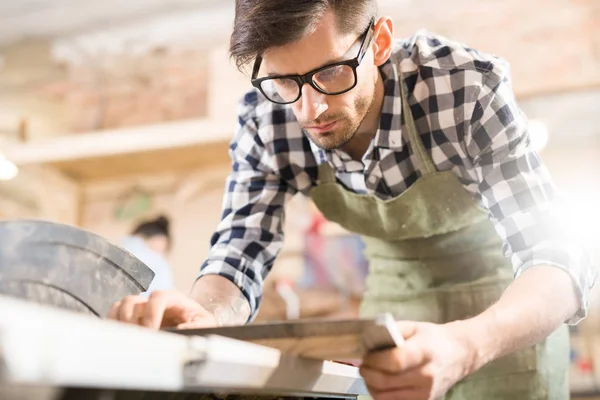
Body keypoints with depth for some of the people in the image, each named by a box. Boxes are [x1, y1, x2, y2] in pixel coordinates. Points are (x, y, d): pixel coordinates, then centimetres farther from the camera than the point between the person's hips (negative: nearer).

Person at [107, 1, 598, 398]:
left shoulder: (471, 87, -30)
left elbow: (558, 259, -32)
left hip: (510, 313, -2)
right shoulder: (264, 118, -21)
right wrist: (204, 315, -40)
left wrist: (465, 346, -53)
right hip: (395, 306, 2)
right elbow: (242, 250, -16)